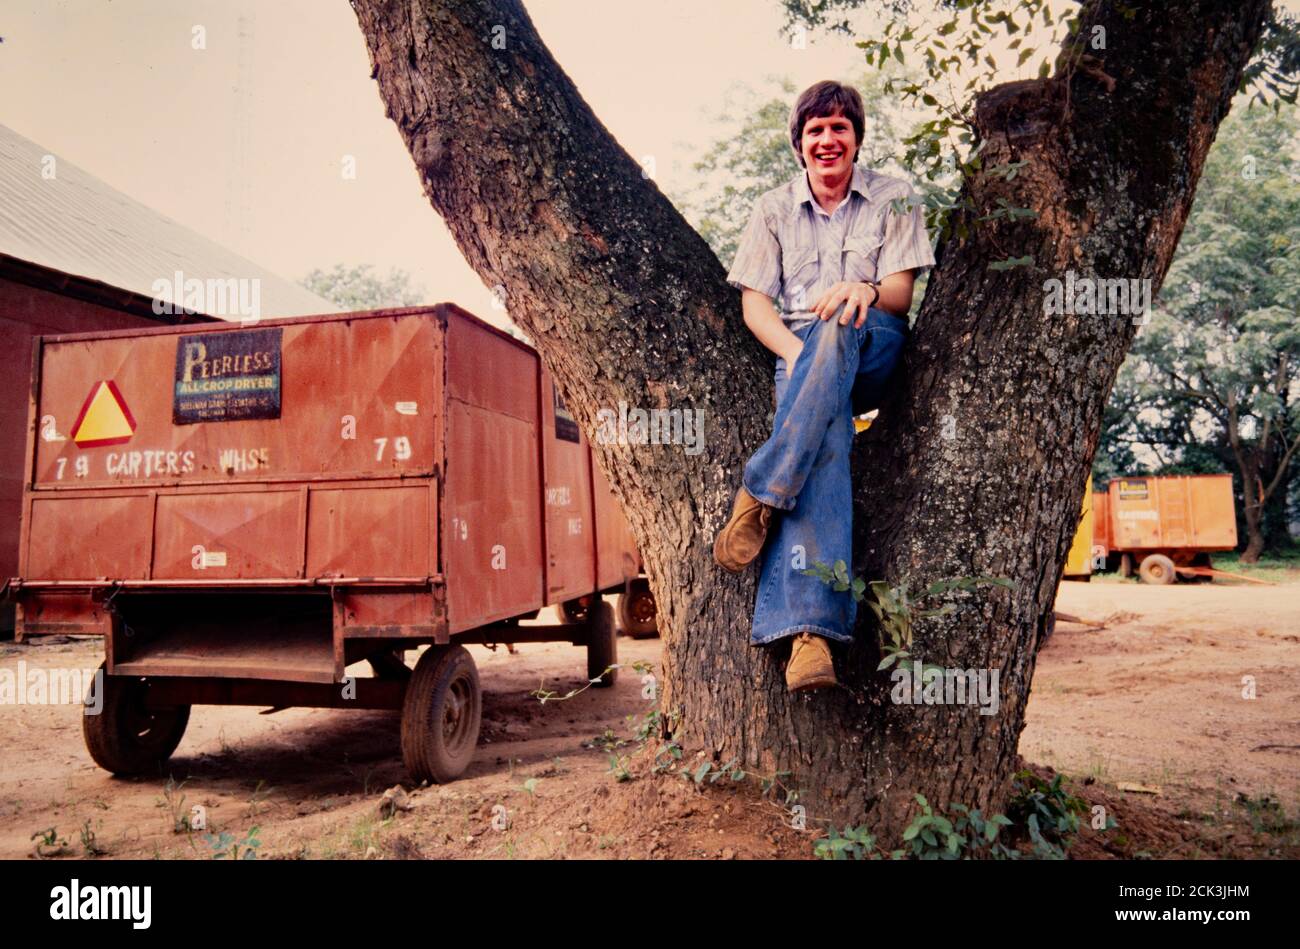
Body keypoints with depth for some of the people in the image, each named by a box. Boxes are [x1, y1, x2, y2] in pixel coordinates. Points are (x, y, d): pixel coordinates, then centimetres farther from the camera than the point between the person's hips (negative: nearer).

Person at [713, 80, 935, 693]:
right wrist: (797, 355, -17)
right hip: (796, 349, 0)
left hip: (876, 352, 0)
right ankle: (809, 632, -49)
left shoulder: (893, 199, 13)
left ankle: (758, 497, -44)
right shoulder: (774, 210, 16)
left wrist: (866, 290, -24)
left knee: (838, 325, -39)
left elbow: (901, 294, 2)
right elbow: (754, 301, 4)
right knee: (824, 440, -36)